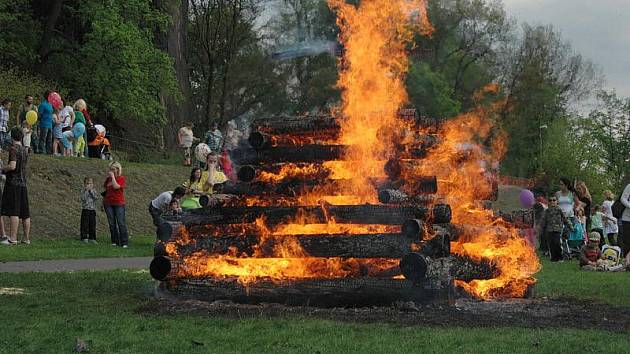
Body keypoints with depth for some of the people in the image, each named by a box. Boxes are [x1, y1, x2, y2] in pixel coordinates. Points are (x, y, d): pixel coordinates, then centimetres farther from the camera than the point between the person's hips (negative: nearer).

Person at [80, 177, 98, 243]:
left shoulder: (93, 191, 9)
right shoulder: (83, 191, 0)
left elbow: (96, 197, -9)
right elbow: (83, 198, -17)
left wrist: (91, 191, -13)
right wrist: (86, 190, -19)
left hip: (92, 210, 3)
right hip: (85, 209, -3)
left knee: (92, 224, 5)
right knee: (85, 224, -4)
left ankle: (92, 238, 11)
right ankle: (84, 237, 2)